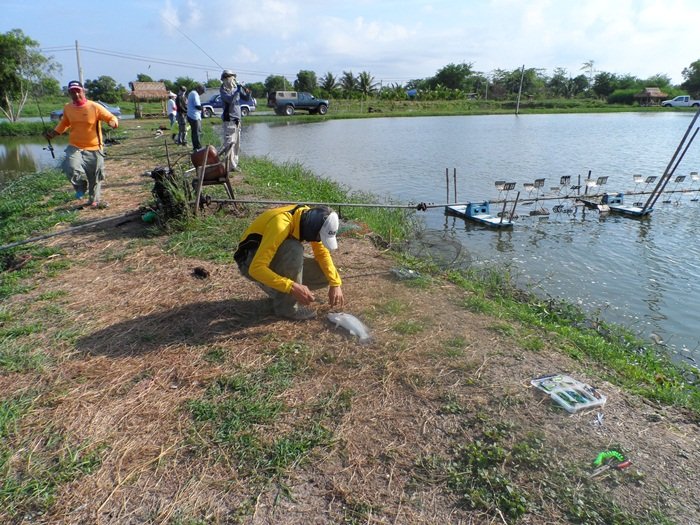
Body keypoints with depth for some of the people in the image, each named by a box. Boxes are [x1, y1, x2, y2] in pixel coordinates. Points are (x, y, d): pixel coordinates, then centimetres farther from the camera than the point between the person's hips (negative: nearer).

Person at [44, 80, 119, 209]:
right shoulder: (67, 108, 2)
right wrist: (54, 132, 9)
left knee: (95, 176, 10)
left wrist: (113, 123, -30)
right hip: (74, 147, 2)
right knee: (71, 168, -24)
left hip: (94, 149, -1)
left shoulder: (95, 107, -10)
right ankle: (81, 185, 9)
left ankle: (95, 200, 33)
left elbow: (112, 118, -7)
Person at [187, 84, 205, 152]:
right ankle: (199, 148, -9)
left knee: (194, 132, 13)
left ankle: (195, 147, 17)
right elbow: (197, 106, -21)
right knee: (198, 133, -8)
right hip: (195, 116, -10)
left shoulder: (191, 93, 20)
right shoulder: (195, 94, -13)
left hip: (190, 116, 10)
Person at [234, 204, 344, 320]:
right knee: (294, 249, -35)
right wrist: (292, 287, -44)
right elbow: (256, 268, -39)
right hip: (251, 262, -7)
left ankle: (276, 290, 6)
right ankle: (286, 306, -20)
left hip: (280, 260, 7)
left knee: (325, 273, -9)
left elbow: (323, 253, -2)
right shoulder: (280, 225, -35)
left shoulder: (310, 218, -12)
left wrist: (335, 284, -14)